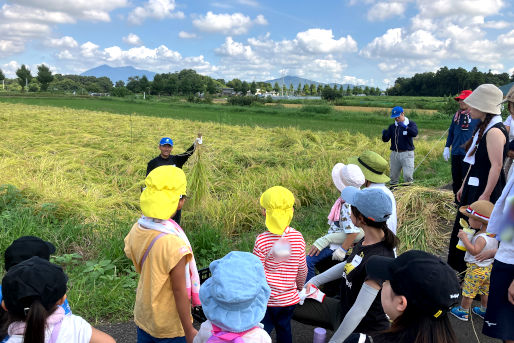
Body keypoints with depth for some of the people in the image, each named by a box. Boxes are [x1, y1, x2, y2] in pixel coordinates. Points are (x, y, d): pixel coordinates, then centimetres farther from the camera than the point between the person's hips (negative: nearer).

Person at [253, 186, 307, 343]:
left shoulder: (262, 240, -21)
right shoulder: (298, 238, -9)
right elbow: (302, 270, 1)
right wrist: (299, 287, 20)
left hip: (267, 300, -4)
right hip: (290, 298, 4)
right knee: (284, 330, 23)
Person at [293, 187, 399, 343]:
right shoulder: (367, 240, -6)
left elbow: (359, 311, -29)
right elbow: (347, 265, 13)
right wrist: (315, 281, 10)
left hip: (363, 328, -8)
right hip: (342, 308, 8)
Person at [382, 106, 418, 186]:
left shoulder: (411, 124, 1)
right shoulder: (392, 126, 10)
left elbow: (415, 133, -19)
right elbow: (385, 139, 4)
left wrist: (405, 127, -33)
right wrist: (384, 134, -18)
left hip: (407, 153, -3)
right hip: (394, 153, 4)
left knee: (407, 175, -10)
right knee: (393, 176, 9)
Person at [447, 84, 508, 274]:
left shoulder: (495, 131, -19)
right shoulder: (483, 128, 11)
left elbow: (496, 166, -23)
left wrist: (486, 195, -23)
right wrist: (464, 185, 18)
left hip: (486, 189, -10)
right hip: (474, 187, 10)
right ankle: (458, 268, 32)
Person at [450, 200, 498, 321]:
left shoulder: (481, 237, -29)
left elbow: (474, 251, -38)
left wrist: (464, 238, -35)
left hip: (476, 269, -9)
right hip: (488, 268, 9)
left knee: (468, 291, 7)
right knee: (485, 292, 23)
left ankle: (463, 312, 20)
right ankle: (484, 311, 39)